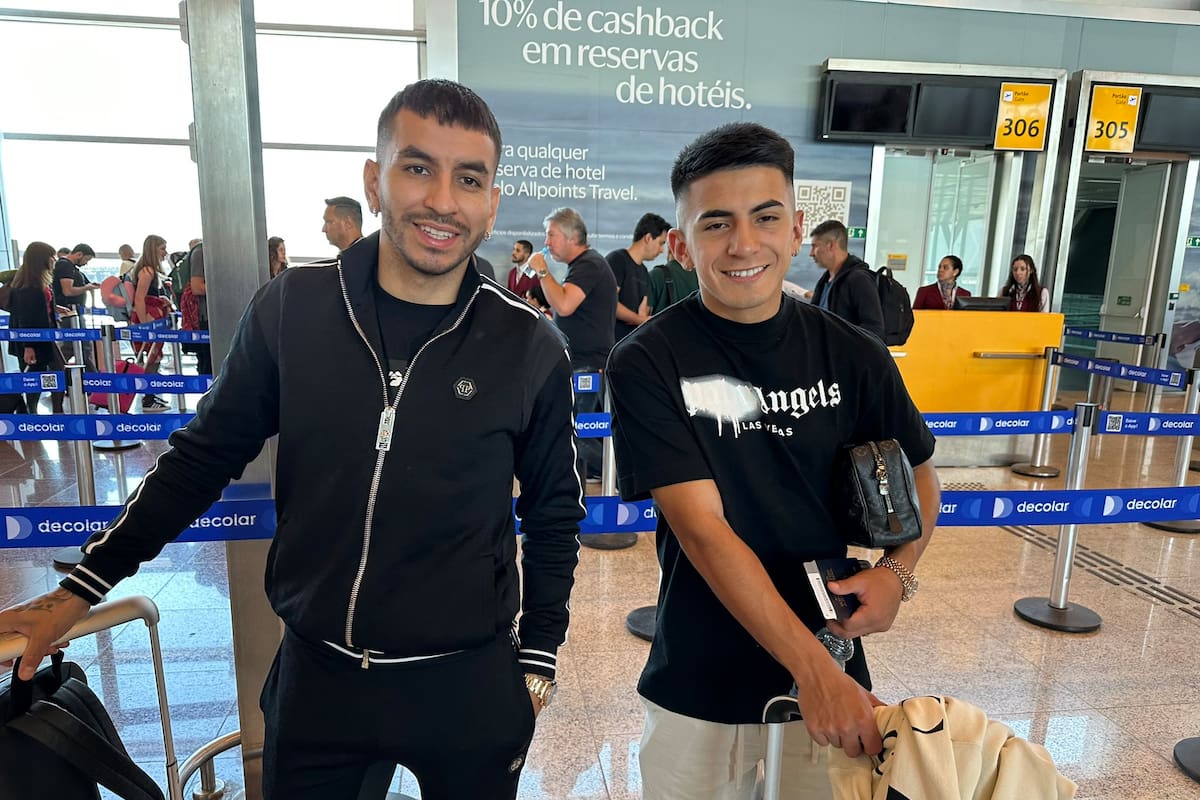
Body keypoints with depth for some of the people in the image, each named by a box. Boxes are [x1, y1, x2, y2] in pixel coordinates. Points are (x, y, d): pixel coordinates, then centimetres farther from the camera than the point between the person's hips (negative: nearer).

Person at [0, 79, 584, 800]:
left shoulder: (532, 348, -11)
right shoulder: (291, 308, -9)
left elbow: (554, 515, 1)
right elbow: (205, 456, 4)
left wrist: (538, 658, 3)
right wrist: (82, 588, 5)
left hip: (466, 686, 0)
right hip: (316, 673, 1)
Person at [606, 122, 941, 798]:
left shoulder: (853, 356, -6)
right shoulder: (648, 364, -16)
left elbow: (919, 479, 9)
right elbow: (705, 531, -20)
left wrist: (897, 571, -9)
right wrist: (814, 671, -24)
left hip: (831, 668, 3)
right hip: (700, 689, -2)